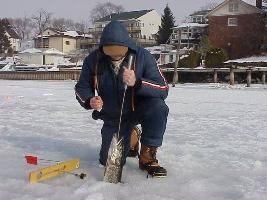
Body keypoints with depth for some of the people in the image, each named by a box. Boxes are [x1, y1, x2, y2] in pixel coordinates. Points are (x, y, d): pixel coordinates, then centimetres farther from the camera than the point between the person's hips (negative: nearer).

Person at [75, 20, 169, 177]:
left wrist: (136, 83, -42)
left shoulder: (143, 56, -21)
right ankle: (131, 137, 31)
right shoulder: (93, 60, -14)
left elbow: (163, 89, -25)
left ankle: (147, 156, -14)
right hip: (112, 116, 2)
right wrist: (89, 101, -25)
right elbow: (81, 88, -2)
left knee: (158, 107, -35)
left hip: (139, 109, -2)